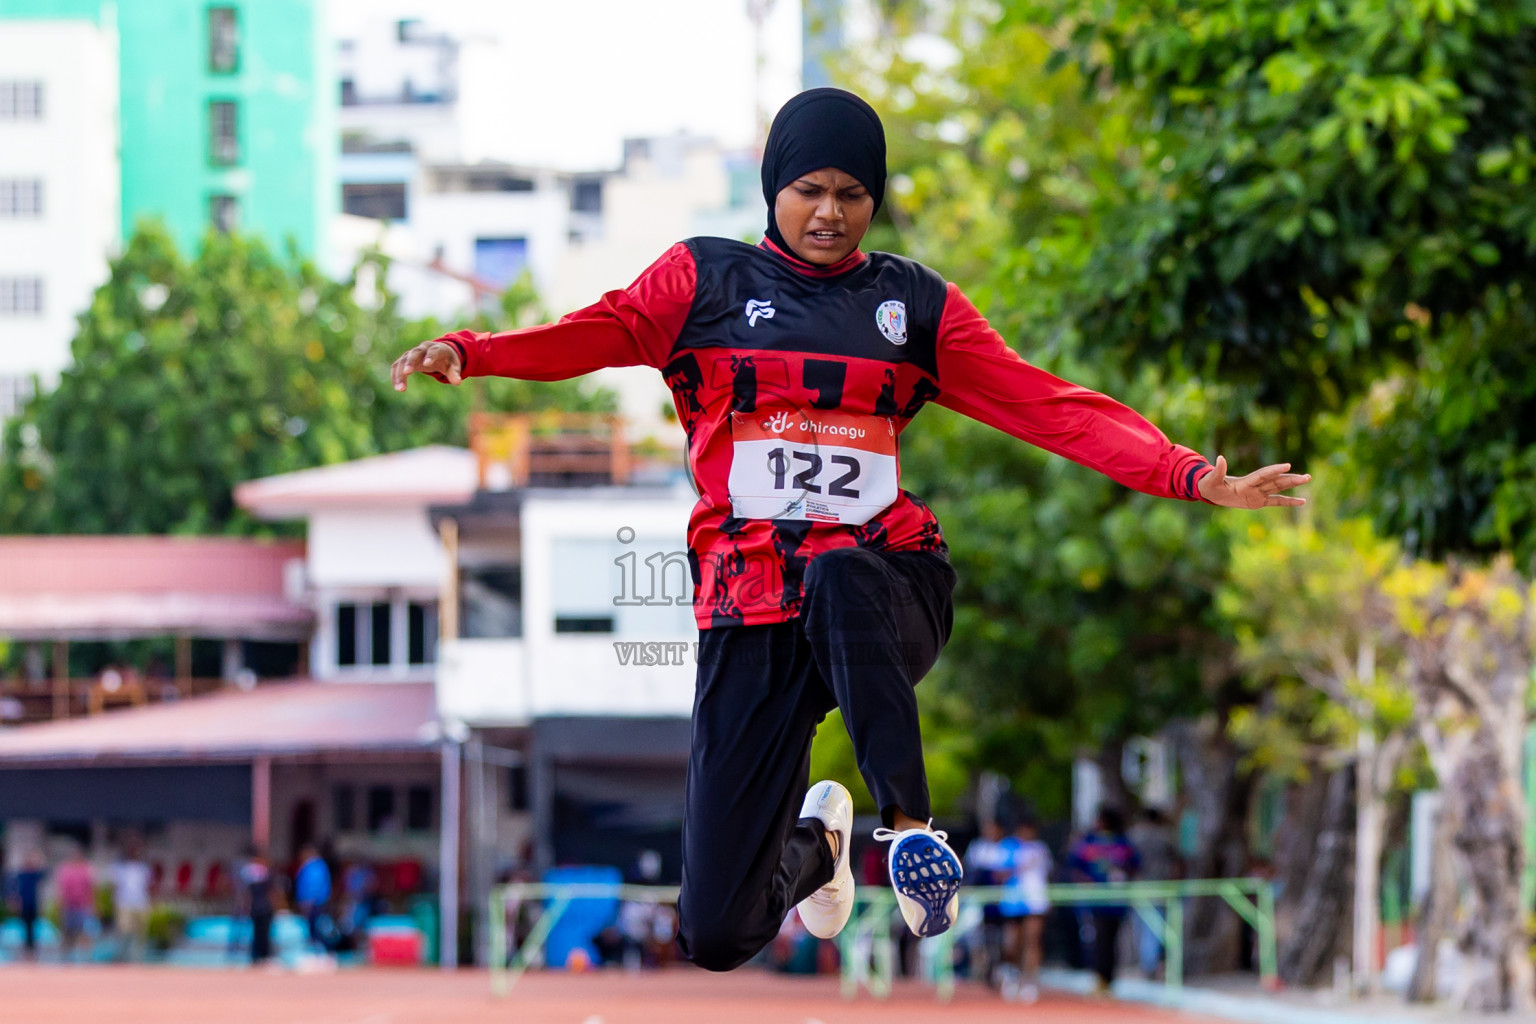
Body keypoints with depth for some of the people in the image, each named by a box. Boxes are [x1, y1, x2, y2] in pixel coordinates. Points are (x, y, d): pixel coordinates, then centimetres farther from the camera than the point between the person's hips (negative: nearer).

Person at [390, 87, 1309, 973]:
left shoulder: (914, 302, 12)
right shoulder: (706, 280, 7)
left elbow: (1045, 405, 5)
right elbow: (604, 332, -11)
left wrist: (1192, 476, -8)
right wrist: (467, 352, -32)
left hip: (886, 593, 0)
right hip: (752, 613, 0)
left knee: (838, 574, -40)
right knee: (717, 937, -4)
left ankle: (910, 827, -28)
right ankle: (813, 841, 33)